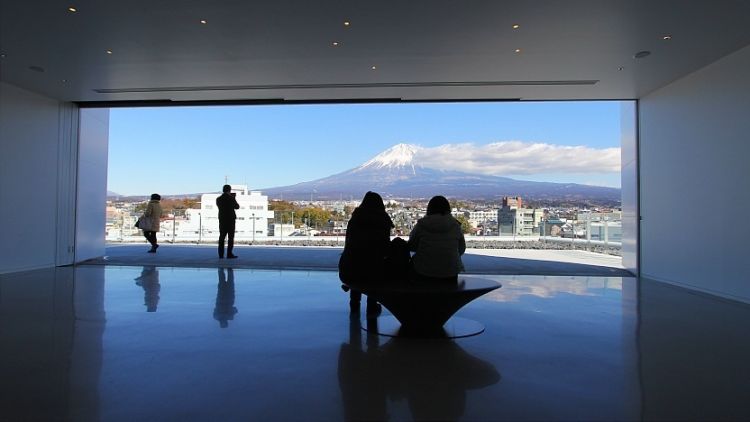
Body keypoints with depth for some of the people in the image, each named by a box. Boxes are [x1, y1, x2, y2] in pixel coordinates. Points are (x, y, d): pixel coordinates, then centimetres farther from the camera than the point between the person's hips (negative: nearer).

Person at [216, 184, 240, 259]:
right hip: (230, 219, -5)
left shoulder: (218, 199, 5)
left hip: (222, 219, 5)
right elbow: (237, 207, 0)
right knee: (230, 237, -2)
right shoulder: (231, 198, -9)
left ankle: (221, 254, 8)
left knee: (222, 236, 9)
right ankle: (229, 254, -6)